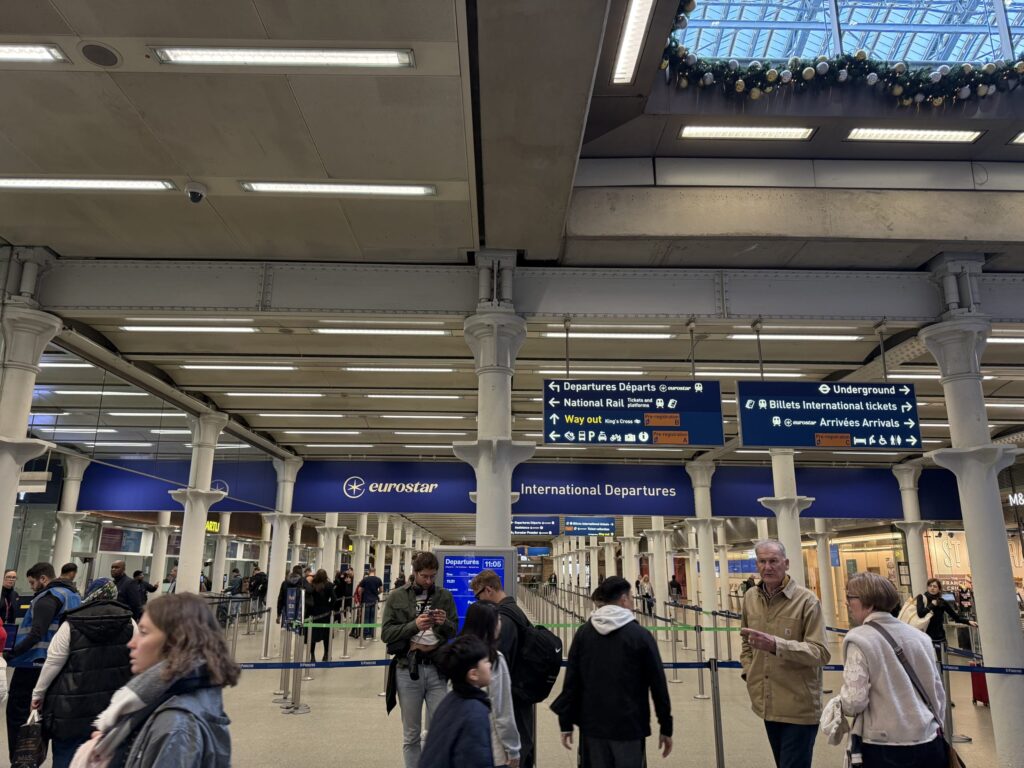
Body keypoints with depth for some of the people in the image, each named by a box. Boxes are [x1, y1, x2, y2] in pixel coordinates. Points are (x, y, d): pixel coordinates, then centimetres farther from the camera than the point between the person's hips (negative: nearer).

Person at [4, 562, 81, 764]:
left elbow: (36, 633, -24)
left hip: (33, 665, -8)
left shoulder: (48, 597, -12)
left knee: (17, 713, 2)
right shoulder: (74, 596, 16)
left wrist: (12, 653, -24)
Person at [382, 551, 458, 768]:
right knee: (411, 734, 11)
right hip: (407, 669, -1)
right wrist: (414, 625, -19)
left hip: (437, 668, 1)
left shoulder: (445, 596, 4)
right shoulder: (397, 597, -1)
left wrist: (445, 624, -15)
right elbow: (386, 633, -5)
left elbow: (455, 630, 7)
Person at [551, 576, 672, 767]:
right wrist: (666, 727, 5)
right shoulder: (641, 636, -7)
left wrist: (566, 723, 8)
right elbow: (658, 684, -4)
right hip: (630, 727, -3)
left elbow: (571, 681, 1)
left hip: (591, 725, 3)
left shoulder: (583, 634, 1)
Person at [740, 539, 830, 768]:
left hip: (800, 707, -6)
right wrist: (749, 671, 6)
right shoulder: (750, 597, 3)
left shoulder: (806, 600, -14)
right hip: (768, 704, 6)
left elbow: (821, 653, -20)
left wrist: (775, 645, -31)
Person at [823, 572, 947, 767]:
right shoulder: (918, 635, 4)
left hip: (885, 748, -5)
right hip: (929, 742, 5)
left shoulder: (859, 638, -14)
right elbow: (937, 688, 11)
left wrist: (837, 703, 3)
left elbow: (854, 701, -18)